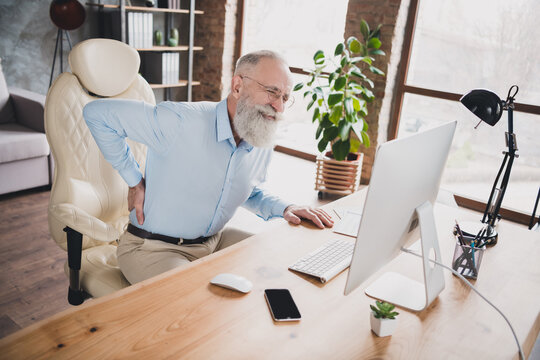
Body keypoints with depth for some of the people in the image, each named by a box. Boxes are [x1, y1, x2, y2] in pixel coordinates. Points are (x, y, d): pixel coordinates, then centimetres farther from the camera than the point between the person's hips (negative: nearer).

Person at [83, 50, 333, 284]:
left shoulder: (263, 145, 0)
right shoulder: (181, 122, -24)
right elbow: (97, 112, -17)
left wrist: (284, 209, -1)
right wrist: (134, 181, -14)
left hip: (216, 239, 7)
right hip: (154, 249, -6)